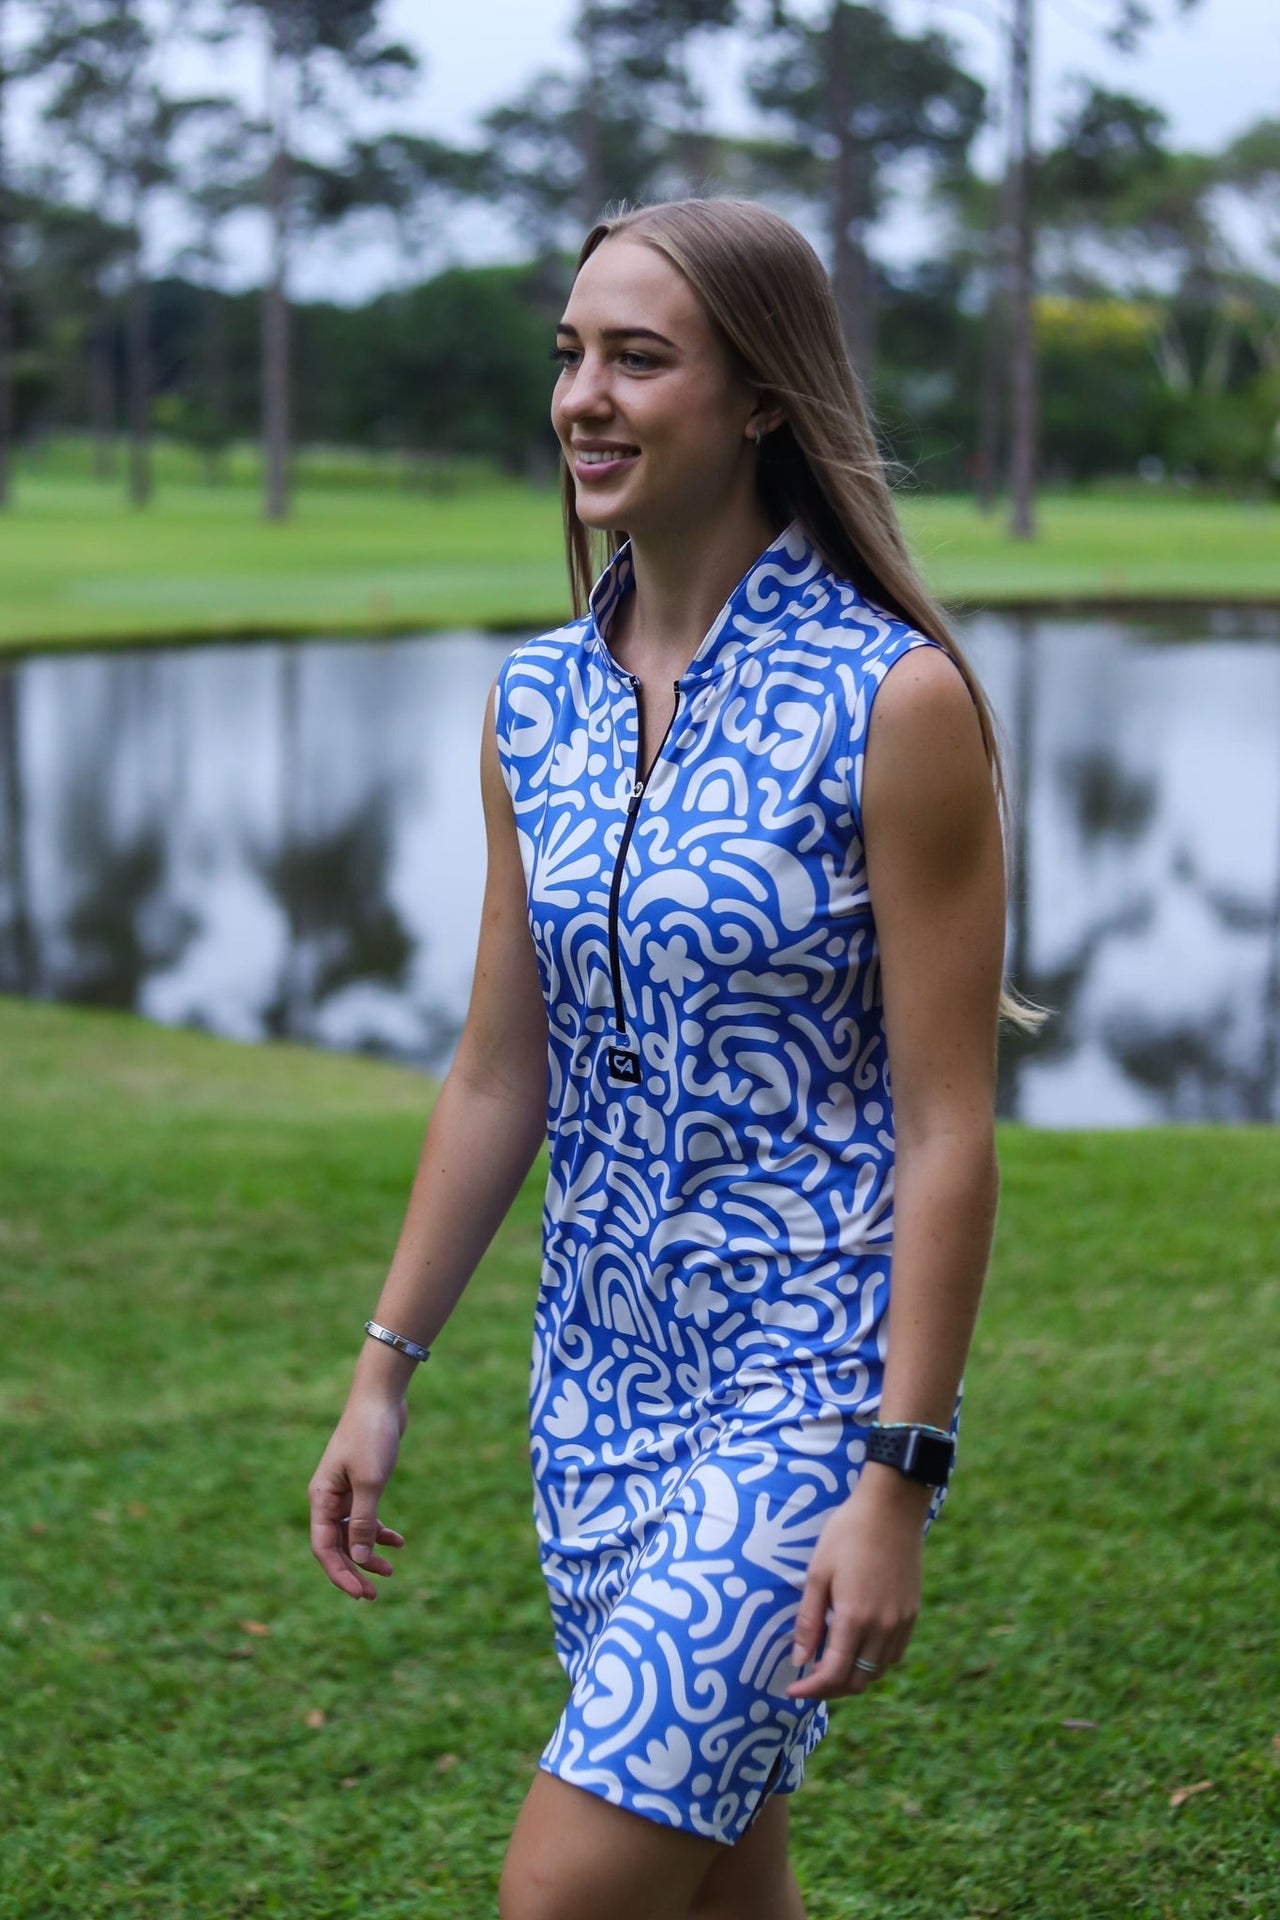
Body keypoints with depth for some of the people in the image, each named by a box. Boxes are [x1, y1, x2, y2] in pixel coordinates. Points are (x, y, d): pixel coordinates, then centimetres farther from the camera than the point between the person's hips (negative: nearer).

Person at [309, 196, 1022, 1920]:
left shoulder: (896, 701, -14)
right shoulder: (540, 702, 4)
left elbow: (948, 1131, -14)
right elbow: (500, 1080, 11)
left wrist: (900, 1477, -16)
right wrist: (385, 1371, 11)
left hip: (809, 1386, -6)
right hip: (603, 1372, 7)